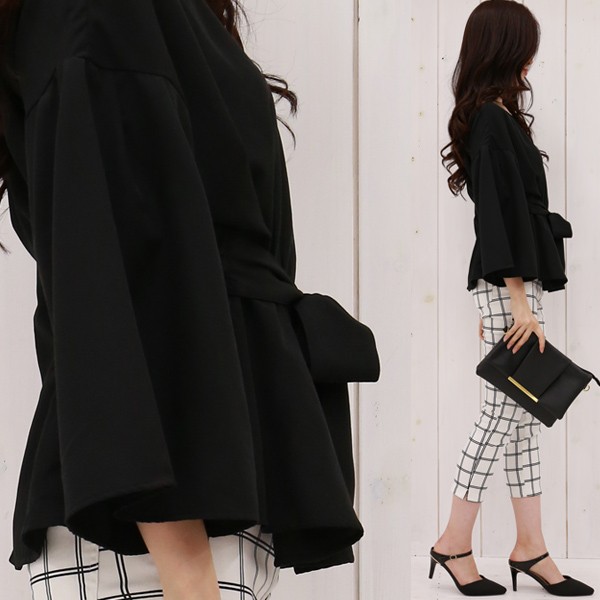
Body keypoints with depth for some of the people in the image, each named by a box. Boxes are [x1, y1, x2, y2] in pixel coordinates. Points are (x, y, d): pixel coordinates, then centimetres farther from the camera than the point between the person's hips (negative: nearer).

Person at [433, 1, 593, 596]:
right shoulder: (493, 123, -13)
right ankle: (455, 544, 6)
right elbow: (502, 216, -18)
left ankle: (530, 548, 15)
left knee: (523, 414, 9)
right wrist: (520, 304, -19)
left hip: (512, 284, 9)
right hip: (509, 285, -9)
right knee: (504, 412, -4)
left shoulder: (493, 118, 16)